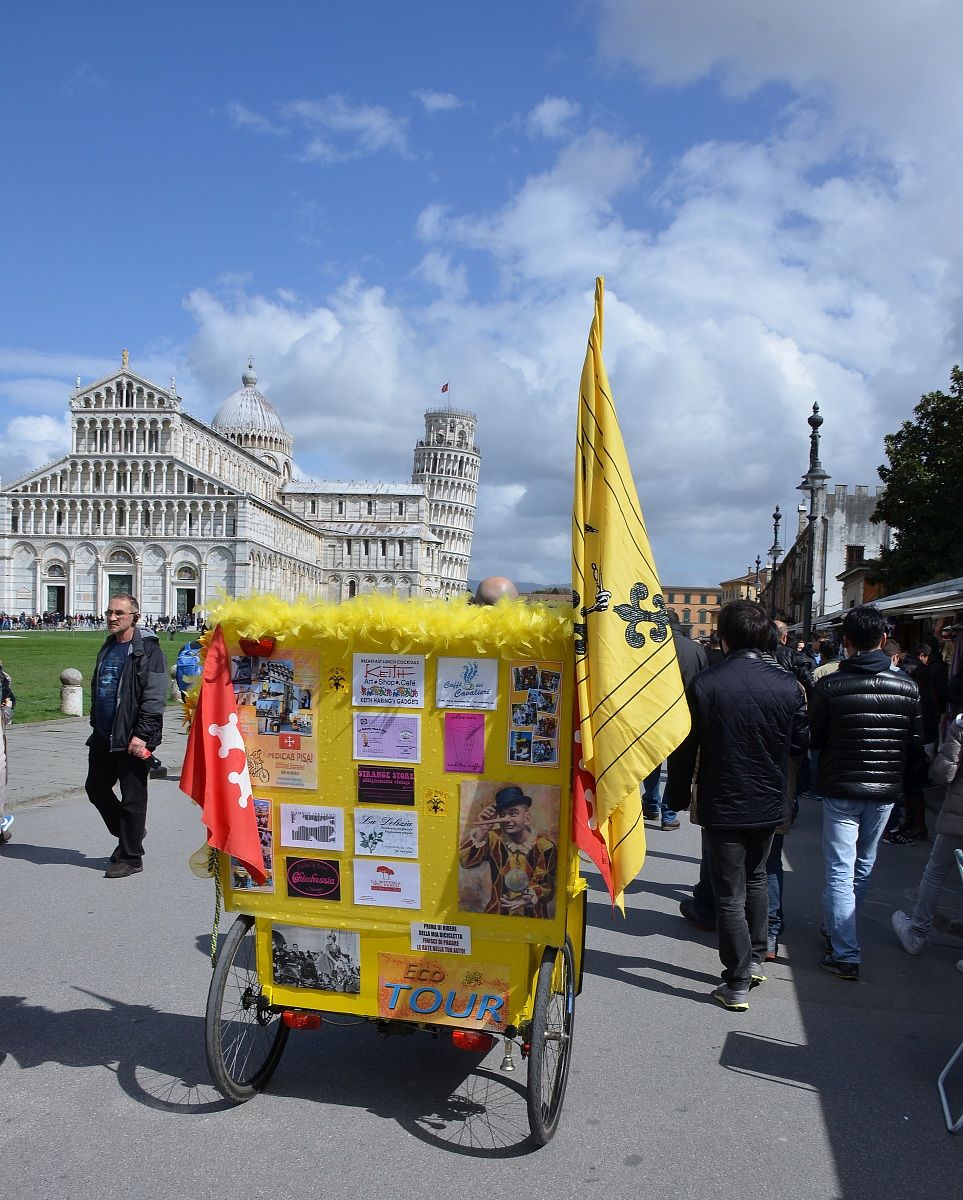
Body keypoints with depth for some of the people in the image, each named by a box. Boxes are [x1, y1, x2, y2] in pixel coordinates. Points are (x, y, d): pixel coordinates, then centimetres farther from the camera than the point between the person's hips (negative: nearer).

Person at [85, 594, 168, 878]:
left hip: (132, 739, -9)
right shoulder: (107, 648, 15)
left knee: (132, 798, 1)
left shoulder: (148, 650, -12)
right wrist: (96, 724, 20)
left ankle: (130, 857, 12)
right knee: (96, 788, 16)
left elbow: (154, 697, -17)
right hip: (103, 737, 9)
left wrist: (142, 735, -22)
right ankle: (128, 835, 35)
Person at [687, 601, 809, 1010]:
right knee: (756, 877, 26)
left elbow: (687, 744, -9)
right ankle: (755, 958, 34)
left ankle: (737, 985, 13)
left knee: (730, 895, 6)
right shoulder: (788, 685, -9)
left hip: (722, 806, -3)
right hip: (769, 803, 4)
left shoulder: (704, 684, -17)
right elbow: (800, 742, 2)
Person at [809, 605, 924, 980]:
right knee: (864, 866, 19)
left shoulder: (829, 686, -13)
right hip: (885, 792, 4)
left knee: (840, 870, 1)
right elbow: (917, 745, 1)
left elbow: (813, 738, -5)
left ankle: (845, 955, -1)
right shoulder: (907, 687, -5)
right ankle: (836, 931, 34)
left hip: (840, 789, -3)